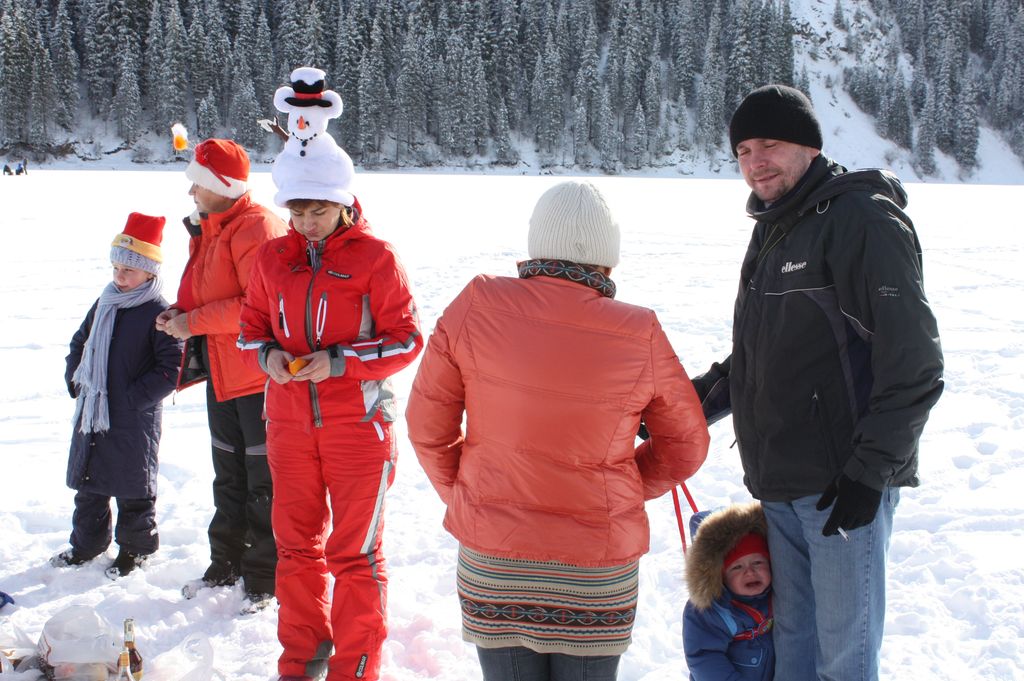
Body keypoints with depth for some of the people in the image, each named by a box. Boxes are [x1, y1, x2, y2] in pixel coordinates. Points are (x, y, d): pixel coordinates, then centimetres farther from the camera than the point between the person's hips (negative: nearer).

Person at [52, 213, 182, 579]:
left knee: (133, 487, 5)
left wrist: (133, 397, -19)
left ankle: (135, 547, 22)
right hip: (92, 413, 7)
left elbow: (171, 368, -18)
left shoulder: (159, 313, -14)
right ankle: (86, 543, 33)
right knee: (88, 482, 17)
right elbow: (80, 342, 22)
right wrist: (75, 379, 9)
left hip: (135, 420, -7)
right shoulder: (104, 304, 8)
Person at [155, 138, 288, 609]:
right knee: (229, 477, 19)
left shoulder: (257, 229, -18)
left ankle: (265, 578, 10)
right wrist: (181, 314, 1)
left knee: (264, 481, 0)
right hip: (222, 375, 10)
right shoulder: (206, 230, 13)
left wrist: (193, 321, -19)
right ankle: (226, 565, 32)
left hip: (258, 377, -10)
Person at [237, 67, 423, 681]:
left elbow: (408, 340, -10)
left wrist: (340, 362, -21)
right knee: (297, 542, 14)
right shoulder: (274, 257, 4)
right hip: (290, 419, 5)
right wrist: (267, 356, -9)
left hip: (358, 422, -5)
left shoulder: (375, 257, -10)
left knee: (356, 551, 3)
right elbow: (252, 325, 13)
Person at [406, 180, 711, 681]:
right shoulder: (639, 334, -11)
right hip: (599, 567, 0)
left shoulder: (476, 306, -11)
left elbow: (427, 422, -3)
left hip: (491, 561, 1)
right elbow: (685, 446, 1)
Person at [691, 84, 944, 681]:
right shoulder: (772, 232, 15)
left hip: (846, 482, -8)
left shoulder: (862, 220, -12)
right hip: (781, 485, 8)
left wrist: (869, 469, -19)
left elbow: (914, 364, -17)